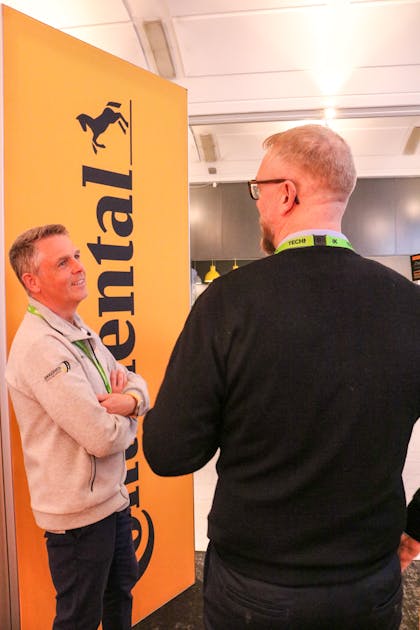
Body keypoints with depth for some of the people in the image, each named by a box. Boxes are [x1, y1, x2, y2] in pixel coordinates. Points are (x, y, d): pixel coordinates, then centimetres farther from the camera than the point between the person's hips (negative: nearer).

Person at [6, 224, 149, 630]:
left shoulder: (80, 330, 5)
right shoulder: (39, 346, -26)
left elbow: (137, 384, 5)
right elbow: (103, 438, -29)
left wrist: (130, 401, -17)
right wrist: (124, 418, -7)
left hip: (112, 496, 8)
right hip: (80, 511, -8)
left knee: (121, 589, 28)